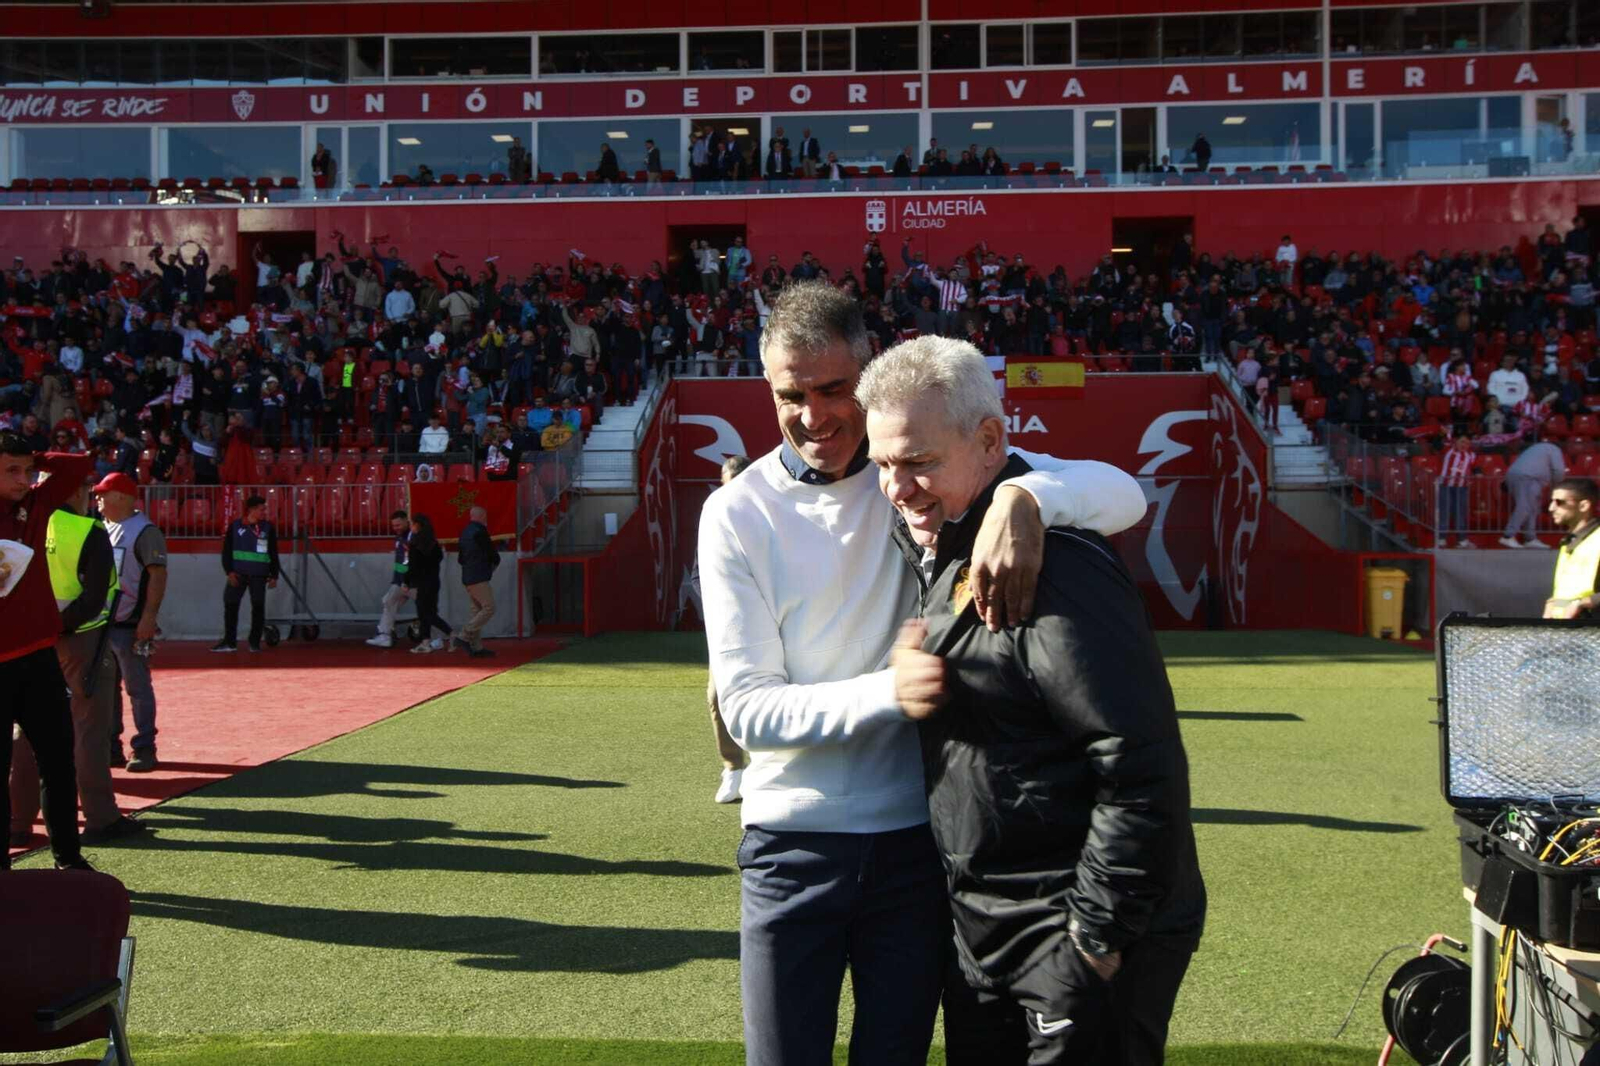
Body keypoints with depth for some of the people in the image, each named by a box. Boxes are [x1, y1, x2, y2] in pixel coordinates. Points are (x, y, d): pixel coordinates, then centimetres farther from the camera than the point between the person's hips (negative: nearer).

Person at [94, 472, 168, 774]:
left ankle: (144, 749, 1)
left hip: (130, 625, -8)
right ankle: (109, 746, 20)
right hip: (101, 622, 8)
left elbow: (158, 575, -16)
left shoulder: (145, 531, -10)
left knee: (137, 687, -4)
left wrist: (148, 618, -23)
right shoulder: (103, 529, 15)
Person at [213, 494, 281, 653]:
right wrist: (229, 571, -6)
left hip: (259, 575, 0)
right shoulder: (236, 526, 1)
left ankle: (255, 642, 12)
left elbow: (273, 553, 8)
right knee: (230, 606, 0)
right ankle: (229, 642, 8)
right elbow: (227, 550, 3)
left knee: (258, 607, 1)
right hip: (238, 574, 0)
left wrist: (274, 575, 5)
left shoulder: (268, 528, 4)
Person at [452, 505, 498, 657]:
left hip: (467, 578, 9)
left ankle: (476, 647, 9)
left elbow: (460, 559, 20)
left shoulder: (465, 532, 14)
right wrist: (493, 564, 12)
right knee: (488, 609, -8)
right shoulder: (480, 532, -13)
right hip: (479, 578, -9)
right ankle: (463, 637, -14)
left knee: (477, 611, 11)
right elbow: (494, 556, -9)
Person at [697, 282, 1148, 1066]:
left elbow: (1123, 497, -9)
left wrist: (1025, 497, -31)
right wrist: (892, 690, -24)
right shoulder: (738, 514, -5)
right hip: (794, 847, -1)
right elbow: (745, 707, -10)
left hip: (918, 844, 1)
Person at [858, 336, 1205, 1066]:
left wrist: (1098, 936, -20)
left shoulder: (1056, 572, -22)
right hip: (982, 925, 9)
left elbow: (1142, 770, -24)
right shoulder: (936, 549, 7)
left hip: (1078, 934, -9)